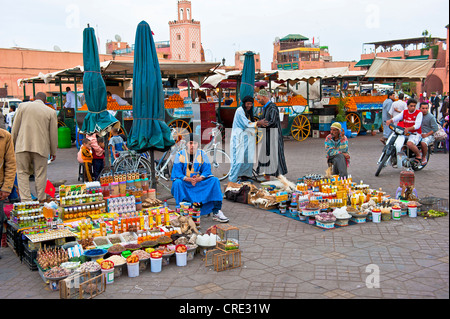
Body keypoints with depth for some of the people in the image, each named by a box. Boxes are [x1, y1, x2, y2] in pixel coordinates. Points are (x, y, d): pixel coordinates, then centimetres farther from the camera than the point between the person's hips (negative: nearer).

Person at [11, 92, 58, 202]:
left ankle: (25, 200, -2)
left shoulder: (22, 106, 6)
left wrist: (13, 143, 16)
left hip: (22, 146, 1)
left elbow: (15, 127, 7)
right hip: (41, 147, 0)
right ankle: (41, 199, 13)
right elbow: (53, 134, 6)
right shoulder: (51, 112, 4)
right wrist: (53, 152, 13)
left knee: (22, 173, 7)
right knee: (40, 174, 7)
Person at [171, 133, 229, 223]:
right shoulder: (180, 154, -3)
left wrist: (198, 179, -25)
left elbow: (207, 171, -4)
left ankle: (216, 212, -22)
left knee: (215, 180, -20)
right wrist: (189, 179, -28)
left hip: (199, 182, 2)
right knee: (177, 183, -34)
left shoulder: (202, 154, 3)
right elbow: (177, 173, -11)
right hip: (184, 183, -2)